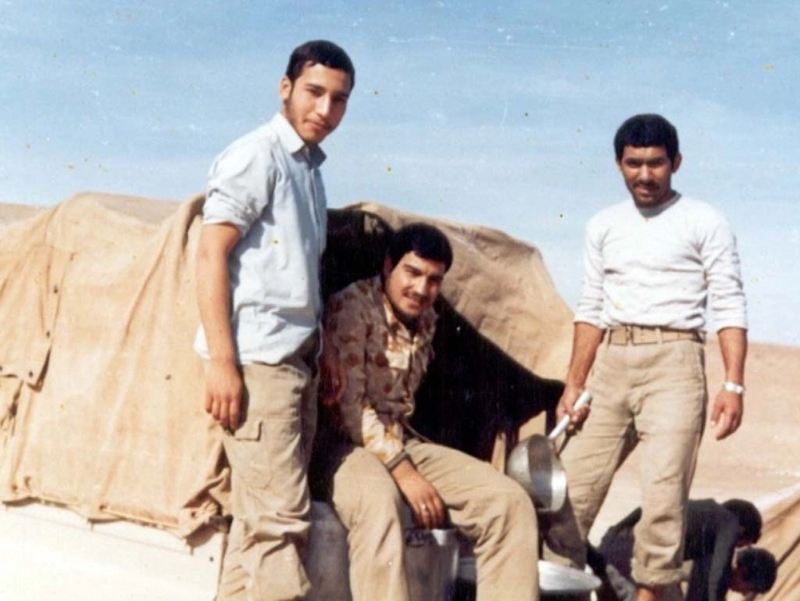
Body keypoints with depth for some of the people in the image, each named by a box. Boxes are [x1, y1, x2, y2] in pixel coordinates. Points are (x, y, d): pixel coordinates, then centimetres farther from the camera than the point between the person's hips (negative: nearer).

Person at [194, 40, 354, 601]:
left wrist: (322, 353, 15)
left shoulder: (311, 167, 18)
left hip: (296, 359, 8)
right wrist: (221, 360, -18)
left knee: (261, 519, 8)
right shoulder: (256, 156, -6)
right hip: (258, 360, -8)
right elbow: (211, 254, -12)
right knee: (279, 518, -9)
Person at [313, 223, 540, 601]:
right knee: (379, 504, -41)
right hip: (346, 444, -7)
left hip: (402, 441, 7)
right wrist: (404, 472, -20)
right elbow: (349, 405, -17)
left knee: (509, 501, -9)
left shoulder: (426, 321, 13)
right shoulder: (351, 307, -11)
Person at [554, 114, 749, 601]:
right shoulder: (603, 226, 15)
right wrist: (574, 384, 11)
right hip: (611, 363, 5)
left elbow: (730, 307, -4)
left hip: (672, 362, -4)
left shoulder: (705, 223, 1)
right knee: (573, 485, 4)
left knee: (664, 492, -10)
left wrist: (734, 385, -13)